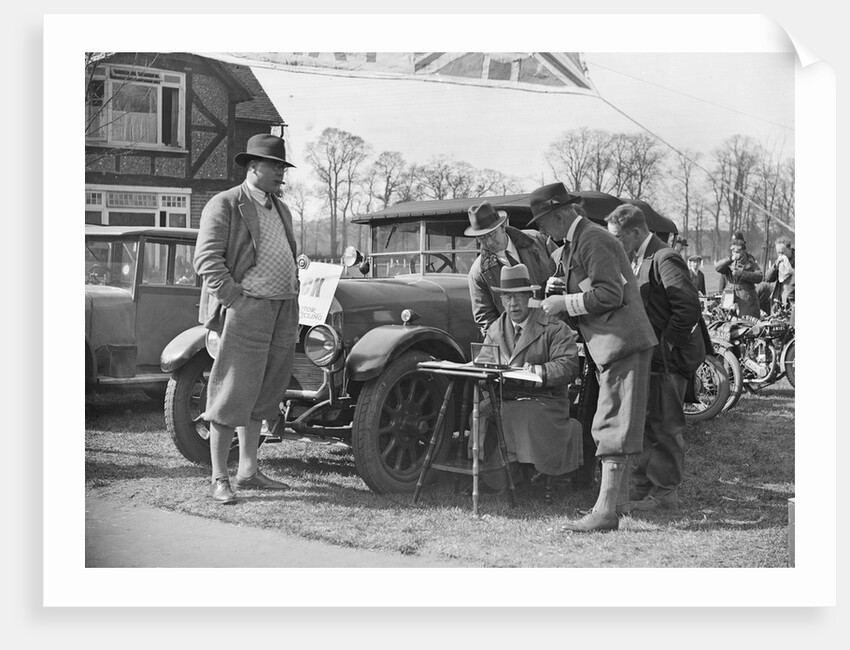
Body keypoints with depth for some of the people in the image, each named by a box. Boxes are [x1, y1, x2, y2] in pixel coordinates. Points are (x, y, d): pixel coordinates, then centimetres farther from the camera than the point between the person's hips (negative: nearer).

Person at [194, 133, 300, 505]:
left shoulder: (281, 210, 21)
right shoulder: (224, 205, -5)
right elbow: (207, 259, -13)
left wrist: (292, 299, 15)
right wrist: (235, 300, -18)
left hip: (282, 311, 8)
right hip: (246, 308, -8)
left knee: (262, 393, 12)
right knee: (233, 393, -6)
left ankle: (248, 472, 20)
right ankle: (219, 480, 0)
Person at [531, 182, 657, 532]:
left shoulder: (593, 240, -14)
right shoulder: (575, 242, 18)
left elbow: (610, 294, -20)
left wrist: (566, 303, -14)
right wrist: (561, 290, 7)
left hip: (622, 342, -11)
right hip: (610, 345, 11)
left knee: (612, 429, -10)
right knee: (607, 429, 14)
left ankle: (605, 512, -8)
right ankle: (614, 500, 22)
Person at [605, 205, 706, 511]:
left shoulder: (664, 259, -17)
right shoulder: (636, 260, 13)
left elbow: (690, 307, -24)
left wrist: (665, 344, -19)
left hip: (667, 358, -9)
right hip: (648, 355, 9)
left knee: (665, 426, -2)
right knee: (643, 424, 13)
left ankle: (666, 491, 7)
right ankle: (644, 485, 22)